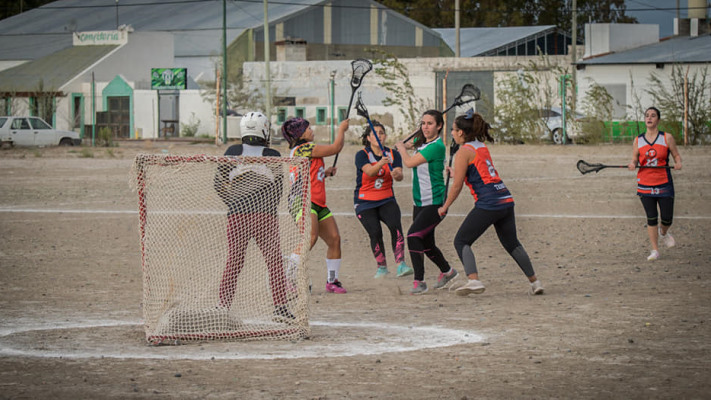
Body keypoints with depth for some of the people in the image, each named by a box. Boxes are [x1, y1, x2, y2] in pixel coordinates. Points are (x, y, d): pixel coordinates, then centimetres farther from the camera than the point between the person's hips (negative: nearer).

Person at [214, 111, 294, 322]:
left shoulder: (233, 152, 4)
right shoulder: (272, 156, 0)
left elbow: (219, 182, 6)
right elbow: (278, 188, 3)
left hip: (237, 215, 2)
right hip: (265, 216, -2)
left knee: (233, 262, 8)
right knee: (275, 262, 5)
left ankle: (223, 305, 4)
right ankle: (280, 306, 0)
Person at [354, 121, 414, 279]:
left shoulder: (393, 154, 2)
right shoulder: (362, 155, -7)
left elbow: (399, 175, -13)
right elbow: (370, 171, -25)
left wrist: (396, 174, -38)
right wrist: (381, 164, -46)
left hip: (387, 200, 2)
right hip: (365, 202, -2)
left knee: (395, 226, -24)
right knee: (375, 233, -16)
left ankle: (401, 264, -28)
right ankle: (381, 267, 5)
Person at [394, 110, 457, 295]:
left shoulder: (437, 146, -17)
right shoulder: (421, 141, 8)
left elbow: (409, 162, -18)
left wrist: (402, 148, -2)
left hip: (435, 203, -9)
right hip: (419, 203, 9)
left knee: (413, 235, -22)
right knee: (426, 244, 15)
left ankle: (419, 281, -19)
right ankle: (447, 271, 40)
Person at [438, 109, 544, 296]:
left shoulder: (464, 152, -6)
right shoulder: (482, 147, 17)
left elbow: (457, 186, -6)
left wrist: (444, 207, 5)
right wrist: (457, 174, 40)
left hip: (487, 203, -8)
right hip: (506, 200, 8)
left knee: (461, 241, 1)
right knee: (512, 243, 21)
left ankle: (473, 280, -17)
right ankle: (534, 281, 21)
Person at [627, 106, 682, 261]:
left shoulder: (667, 138, 0)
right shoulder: (638, 141, 5)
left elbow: (676, 155, 6)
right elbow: (635, 160, 9)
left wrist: (678, 163, -16)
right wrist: (632, 165, -13)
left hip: (664, 184, -1)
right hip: (645, 184, 1)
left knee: (667, 219, 1)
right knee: (651, 218, -2)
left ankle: (663, 233, 37)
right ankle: (655, 250, 8)